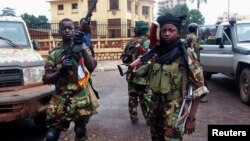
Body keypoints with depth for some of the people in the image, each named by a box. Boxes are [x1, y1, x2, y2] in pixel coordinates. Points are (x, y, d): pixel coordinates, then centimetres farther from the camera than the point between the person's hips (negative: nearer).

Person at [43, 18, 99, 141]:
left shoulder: (81, 47, 2)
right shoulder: (54, 53, 3)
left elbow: (92, 68, -12)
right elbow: (46, 79, 0)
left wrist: (82, 48, -20)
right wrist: (61, 71, -18)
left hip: (81, 98, 0)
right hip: (61, 99, 1)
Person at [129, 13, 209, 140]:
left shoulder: (187, 56, -14)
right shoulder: (156, 53, 2)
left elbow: (197, 89, -14)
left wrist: (191, 118, -15)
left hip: (175, 111, -5)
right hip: (155, 108, 6)